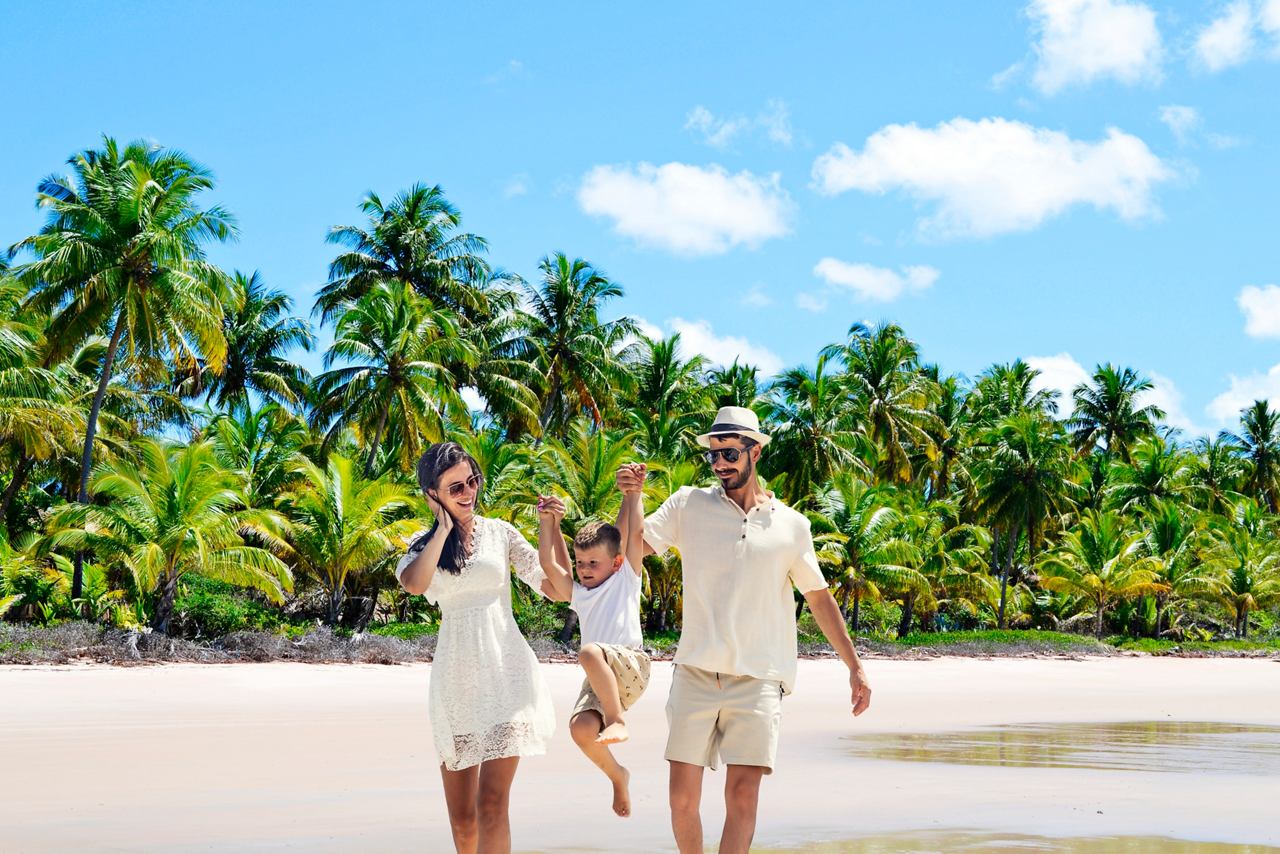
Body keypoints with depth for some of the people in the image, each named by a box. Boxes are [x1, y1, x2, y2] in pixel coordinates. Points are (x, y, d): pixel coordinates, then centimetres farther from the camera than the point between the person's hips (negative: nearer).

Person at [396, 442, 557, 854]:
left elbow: (555, 587, 5)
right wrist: (444, 529, -5)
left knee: (491, 804, -14)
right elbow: (414, 583, -14)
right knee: (460, 816, 6)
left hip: (505, 671, -2)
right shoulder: (423, 544, 10)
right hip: (455, 677, 2)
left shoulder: (500, 533, 9)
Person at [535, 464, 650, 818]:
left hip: (631, 667, -5)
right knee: (581, 728, -23)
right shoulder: (577, 594, 24)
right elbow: (549, 564, 12)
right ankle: (617, 776, 4)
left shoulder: (626, 578, 12)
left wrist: (632, 493, -8)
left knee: (589, 652, -36)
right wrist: (548, 522, 4)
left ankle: (618, 720, -28)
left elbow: (632, 534, 2)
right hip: (599, 682, 5)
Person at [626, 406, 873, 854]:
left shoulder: (791, 525, 9)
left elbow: (819, 597, 17)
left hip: (757, 681, 0)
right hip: (695, 676, 1)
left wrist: (855, 665, 16)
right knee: (682, 798, 0)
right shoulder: (688, 505, 7)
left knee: (742, 795, -11)